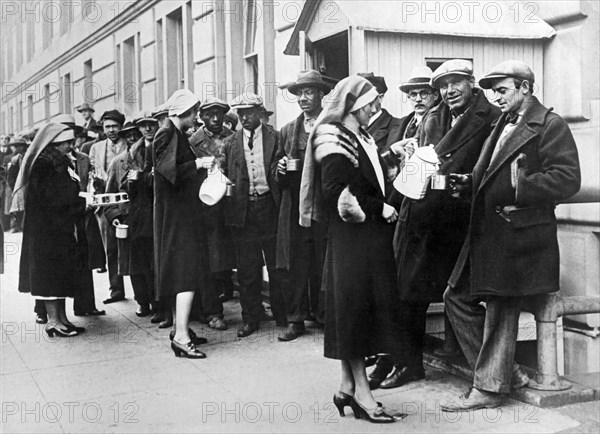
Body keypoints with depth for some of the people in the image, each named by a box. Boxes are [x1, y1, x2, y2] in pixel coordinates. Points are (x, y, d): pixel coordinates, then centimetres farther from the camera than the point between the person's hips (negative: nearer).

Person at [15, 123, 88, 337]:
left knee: (62, 273, 10)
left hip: (63, 227, 9)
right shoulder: (43, 164, -14)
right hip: (47, 228, -9)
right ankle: (53, 321, 1)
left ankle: (61, 318, 16)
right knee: (50, 271, -4)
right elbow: (50, 199, -20)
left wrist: (85, 199, 1)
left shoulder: (62, 163, 14)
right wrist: (82, 201, -19)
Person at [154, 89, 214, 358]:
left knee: (183, 273, 14)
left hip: (184, 212, 10)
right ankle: (181, 337, -12)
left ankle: (180, 328, 23)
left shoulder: (179, 135, 16)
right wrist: (198, 164, -21)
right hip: (176, 213, -10)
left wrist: (202, 168, 9)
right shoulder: (167, 136, -13)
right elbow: (170, 171, -25)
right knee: (188, 274, -13)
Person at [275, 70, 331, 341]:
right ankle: (295, 320, 12)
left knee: (326, 266, 2)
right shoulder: (288, 130, 15)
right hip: (295, 210, 4)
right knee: (294, 266, 3)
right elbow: (277, 173, 19)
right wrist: (281, 169, -2)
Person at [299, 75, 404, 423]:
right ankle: (362, 392, 4)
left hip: (372, 235, 9)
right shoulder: (334, 140, -10)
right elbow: (337, 192, -20)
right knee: (355, 307, -4)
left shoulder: (362, 138, 17)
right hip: (351, 236, -9)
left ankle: (349, 386, 19)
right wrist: (379, 208, -16)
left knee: (366, 309, 10)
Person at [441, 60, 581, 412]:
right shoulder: (502, 126, 19)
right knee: (457, 297, 11)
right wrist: (470, 183, 7)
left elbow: (568, 179, -17)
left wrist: (517, 190, -24)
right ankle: (504, 370, 21)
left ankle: (489, 388, 12)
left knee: (501, 310, -2)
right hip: (486, 232, 10)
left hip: (518, 234, -9)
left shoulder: (551, 126, -8)